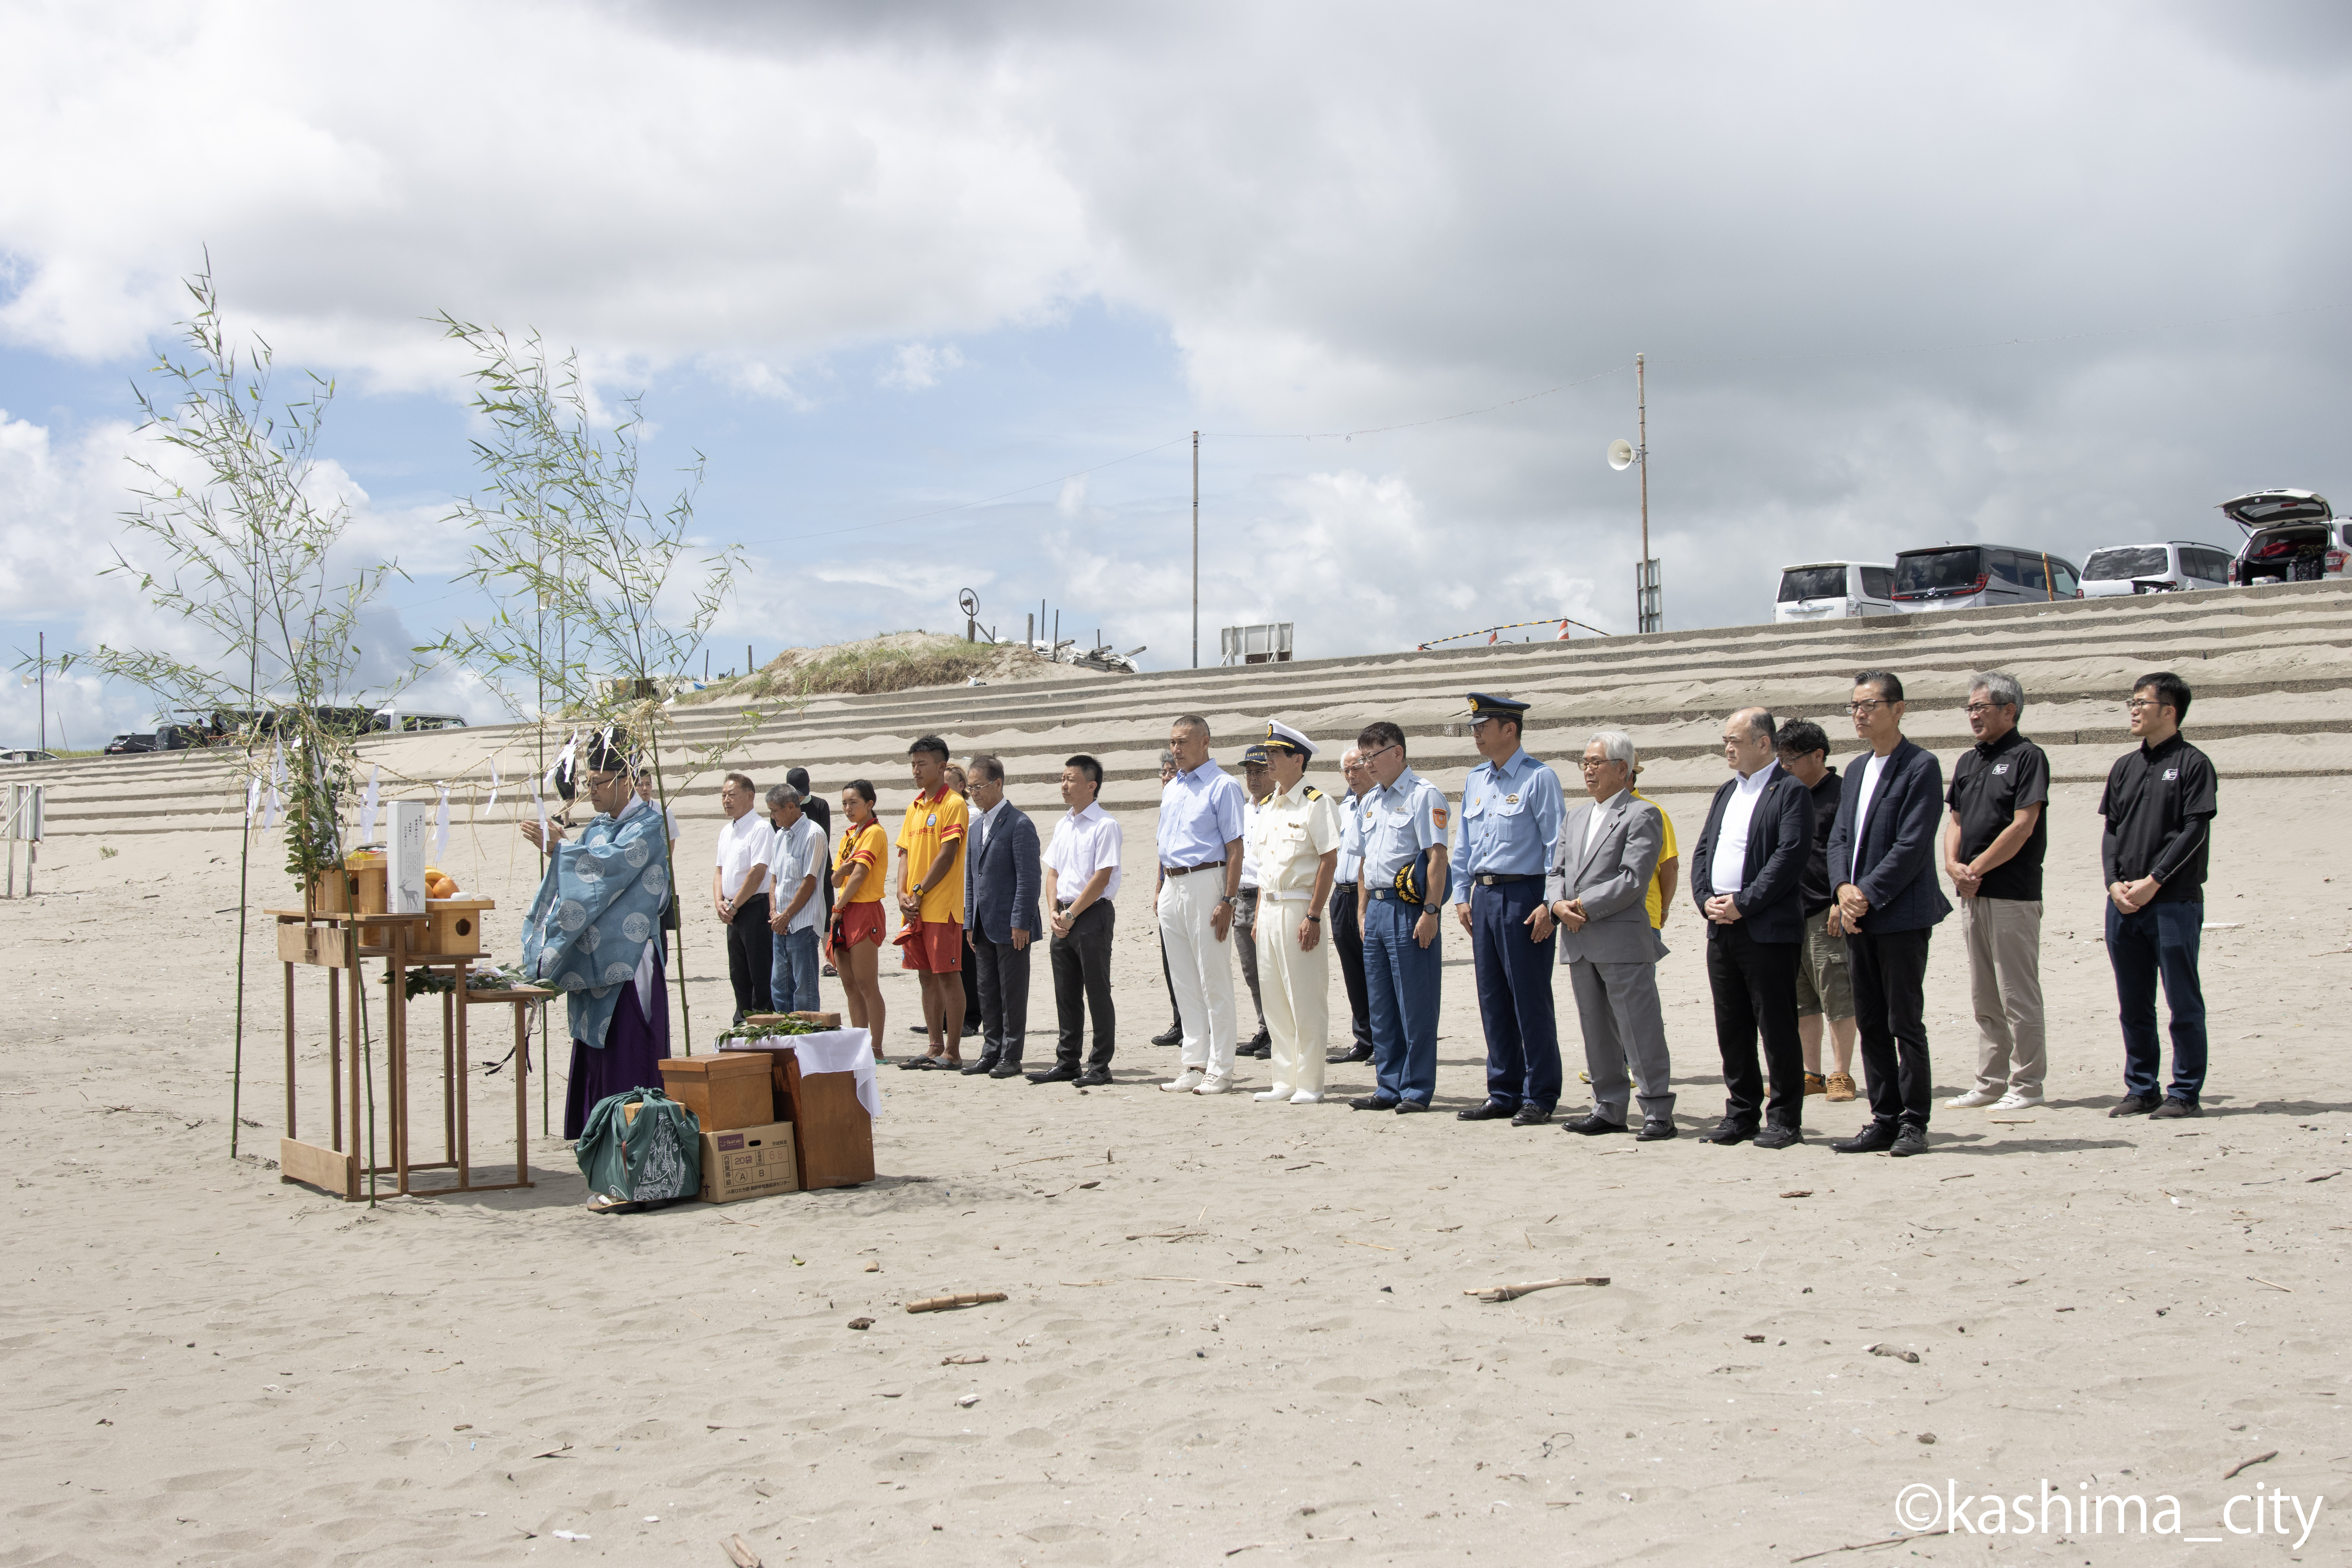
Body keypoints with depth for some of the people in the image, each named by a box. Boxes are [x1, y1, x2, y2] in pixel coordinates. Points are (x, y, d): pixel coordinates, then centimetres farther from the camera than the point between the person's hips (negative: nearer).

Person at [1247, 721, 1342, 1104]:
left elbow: (1329, 861, -13)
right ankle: (1285, 1082, 17)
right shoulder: (1266, 806, 15)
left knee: (1306, 1000, -3)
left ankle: (1310, 1084, 4)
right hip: (1269, 907, 8)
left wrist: (1313, 916, -19)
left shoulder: (1316, 803, -9)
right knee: (1275, 1000, 10)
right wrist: (1260, 915, 13)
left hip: (1299, 909, -8)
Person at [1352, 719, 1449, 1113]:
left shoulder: (1423, 795, -8)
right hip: (1377, 907, 8)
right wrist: (1363, 909, 17)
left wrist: (1430, 912, -19)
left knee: (1415, 1004, -3)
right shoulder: (1371, 801, 17)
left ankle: (1417, 1090, 4)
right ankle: (1389, 1088, 18)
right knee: (1381, 1006, 11)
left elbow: (1437, 856, -14)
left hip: (1409, 908, -8)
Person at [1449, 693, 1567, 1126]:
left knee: (1531, 1000, -3)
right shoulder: (1474, 781, 14)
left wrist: (1549, 904, -15)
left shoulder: (1538, 778, -7)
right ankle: (1504, 1093, 17)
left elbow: (1557, 844, -10)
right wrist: (1462, 895, 14)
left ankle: (1539, 1098, 5)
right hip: (1483, 896, 7)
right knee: (1492, 1000, 9)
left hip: (1524, 896, -7)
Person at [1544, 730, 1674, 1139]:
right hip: (1579, 943, 7)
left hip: (1623, 940, -7)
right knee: (1596, 1031, 12)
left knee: (1639, 1029, -5)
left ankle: (1658, 1112, 0)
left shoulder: (1642, 816, -5)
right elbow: (1557, 871, 15)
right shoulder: (1575, 818, 19)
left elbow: (1633, 879, -15)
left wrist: (1584, 907, -15)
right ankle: (1609, 1109, 20)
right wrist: (1557, 905, -6)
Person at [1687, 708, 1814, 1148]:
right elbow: (1703, 851, 16)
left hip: (1768, 929, -8)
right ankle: (1742, 1115, 19)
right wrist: (1706, 899, -1)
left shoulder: (1790, 792, -6)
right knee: (1732, 1029, 11)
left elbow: (1791, 855, -15)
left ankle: (1785, 1121, 4)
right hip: (1721, 929, 8)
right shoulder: (1726, 793, 19)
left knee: (1777, 1029, -2)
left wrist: (1743, 904, -17)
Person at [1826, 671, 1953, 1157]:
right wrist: (1844, 888, -4)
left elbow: (1912, 846, -15)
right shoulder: (1855, 771, 17)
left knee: (1906, 1023, -3)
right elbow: (1839, 838, 14)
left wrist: (1868, 895, -16)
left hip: (1902, 916, -8)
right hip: (1859, 917, 8)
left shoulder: (1921, 767, -8)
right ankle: (1884, 1120, 16)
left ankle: (1914, 1123, 4)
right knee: (1870, 1025, 10)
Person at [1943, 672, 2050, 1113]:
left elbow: (2022, 827, -14)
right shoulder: (1969, 762, 17)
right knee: (1984, 998, 12)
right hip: (1972, 894, 8)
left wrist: (1975, 869, -12)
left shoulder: (2027, 757, -7)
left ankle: (2026, 1085, 2)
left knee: (2018, 996, -4)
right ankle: (1990, 1083, 18)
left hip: (2013, 895, -8)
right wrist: (1953, 864, -2)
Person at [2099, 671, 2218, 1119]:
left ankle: (2186, 1094, 4)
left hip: (2174, 902, -6)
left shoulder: (2192, 764, -2)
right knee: (2133, 1006, 10)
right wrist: (2114, 882, -2)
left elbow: (2194, 832, -9)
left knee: (2183, 1002, -1)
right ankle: (2141, 1090, 18)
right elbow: (2111, 830, 14)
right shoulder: (2125, 767, 15)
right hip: (2124, 904, 6)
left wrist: (2153, 882, -14)